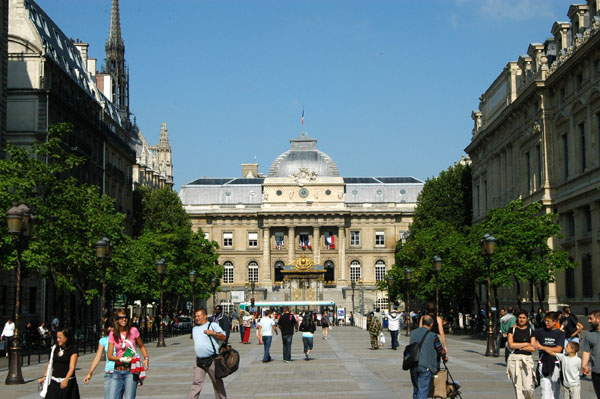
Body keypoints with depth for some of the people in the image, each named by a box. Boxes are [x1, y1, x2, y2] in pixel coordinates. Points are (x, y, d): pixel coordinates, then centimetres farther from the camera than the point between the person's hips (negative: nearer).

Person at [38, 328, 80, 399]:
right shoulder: (55, 348, 9)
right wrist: (44, 376, 12)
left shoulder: (72, 350, -7)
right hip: (54, 382, 4)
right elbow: (50, 364, 17)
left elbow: (72, 367, -16)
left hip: (67, 382, -4)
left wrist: (66, 380, -29)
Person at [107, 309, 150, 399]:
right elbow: (109, 356, 1)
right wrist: (122, 359, -16)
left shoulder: (133, 331, 1)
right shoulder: (113, 334, 4)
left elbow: (142, 346, 15)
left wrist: (146, 358, -2)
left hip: (131, 371, -2)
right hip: (117, 371, 2)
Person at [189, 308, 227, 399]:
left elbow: (224, 337, -4)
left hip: (212, 360, -4)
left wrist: (213, 333, -17)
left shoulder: (213, 325, 0)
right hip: (199, 361, 4)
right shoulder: (194, 329, 17)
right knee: (197, 382, -6)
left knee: (217, 382, 7)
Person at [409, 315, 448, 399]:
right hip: (425, 366, -5)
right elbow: (441, 351, 2)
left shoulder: (413, 333, 7)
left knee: (416, 389, 18)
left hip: (413, 366, 5)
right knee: (423, 390, -3)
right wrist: (445, 358, 24)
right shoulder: (433, 336, -8)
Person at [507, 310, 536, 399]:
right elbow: (511, 345, -6)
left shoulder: (531, 331, 7)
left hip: (527, 359, 0)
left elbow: (533, 348, -3)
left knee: (528, 388, -8)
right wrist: (526, 344, -3)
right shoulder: (512, 330, 7)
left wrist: (518, 346, -6)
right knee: (517, 386, 1)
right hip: (514, 359, 1)